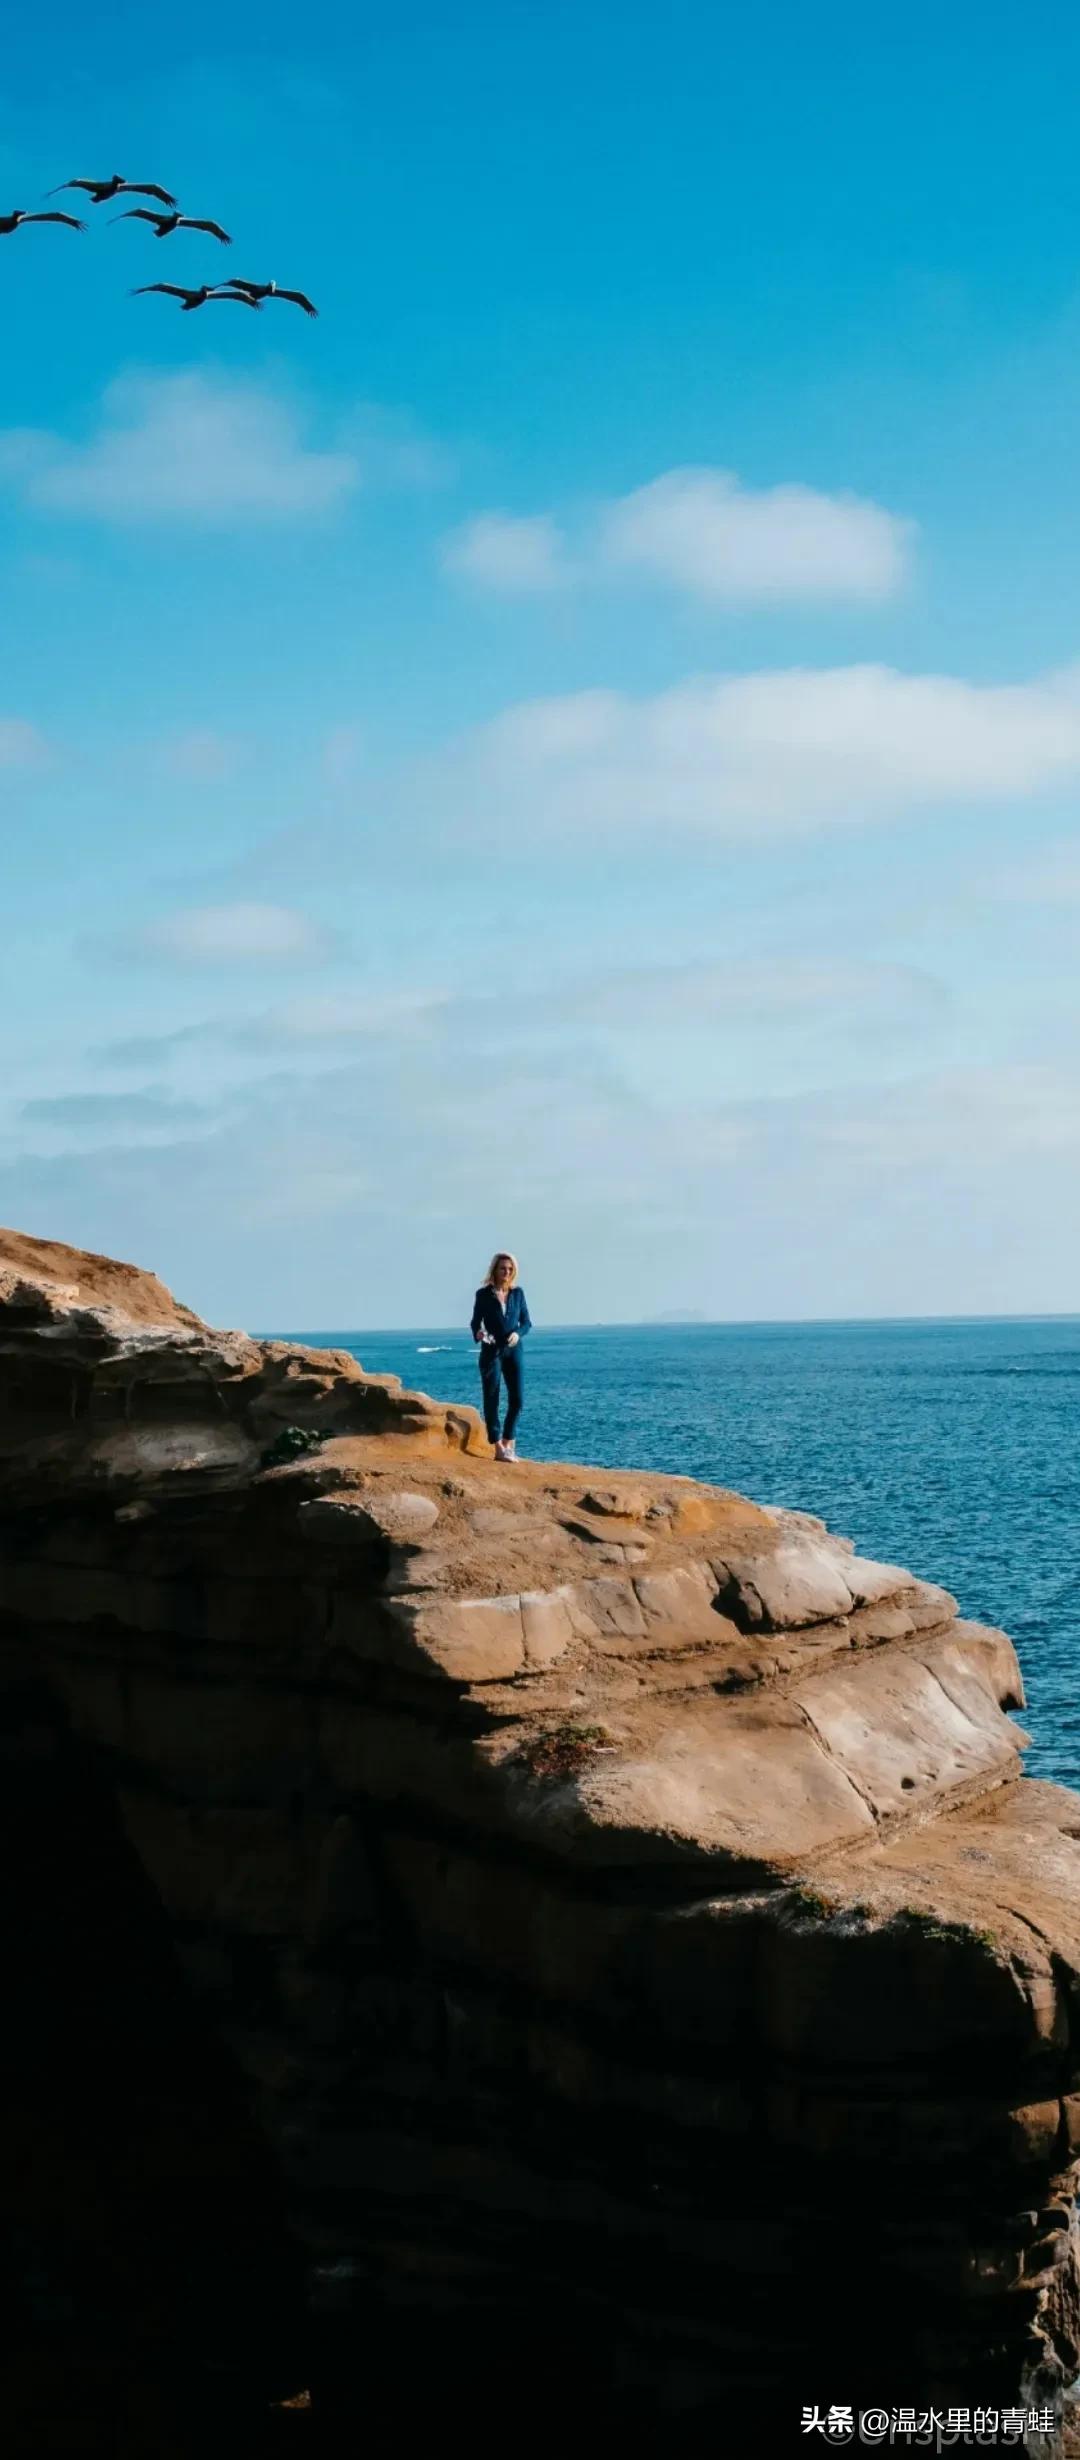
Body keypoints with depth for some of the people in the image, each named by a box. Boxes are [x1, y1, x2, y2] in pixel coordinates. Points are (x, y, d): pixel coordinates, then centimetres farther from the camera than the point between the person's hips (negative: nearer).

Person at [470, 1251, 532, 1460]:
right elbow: (475, 1322, 1)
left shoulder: (517, 1293, 5)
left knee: (516, 1399, 0)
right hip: (491, 1351, -3)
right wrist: (478, 1333, -21)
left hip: (513, 1351, 3)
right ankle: (499, 1448, 1)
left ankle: (508, 1443, 15)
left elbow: (526, 1321, 8)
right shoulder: (484, 1294, -2)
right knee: (492, 1400, -2)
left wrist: (518, 1333, -12)